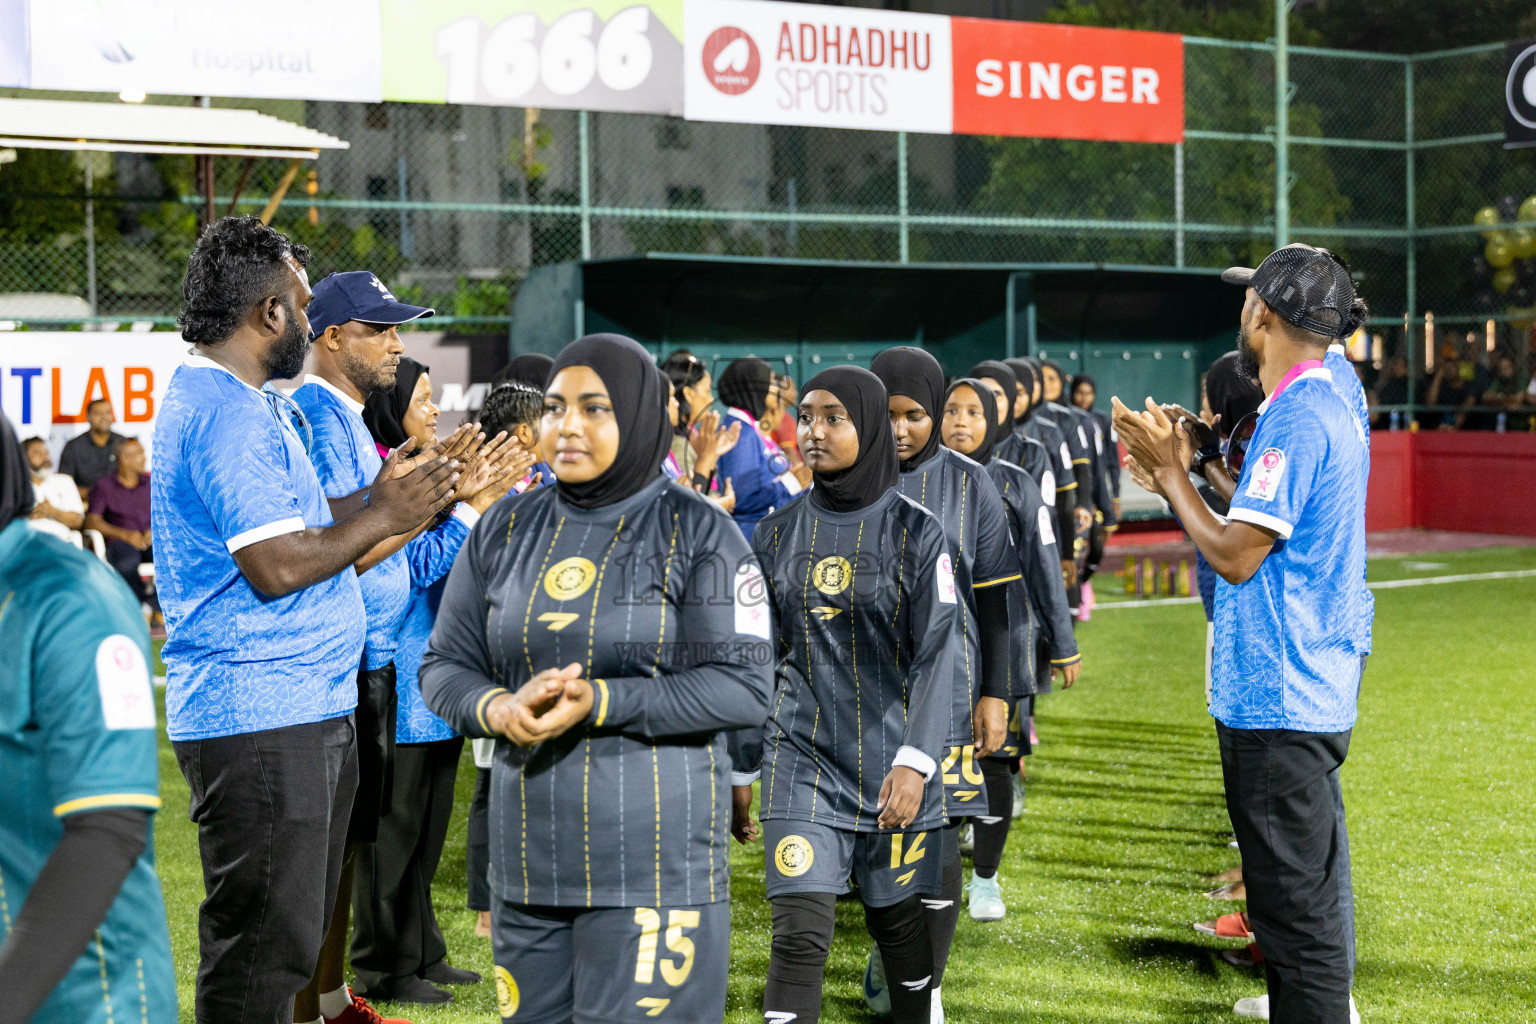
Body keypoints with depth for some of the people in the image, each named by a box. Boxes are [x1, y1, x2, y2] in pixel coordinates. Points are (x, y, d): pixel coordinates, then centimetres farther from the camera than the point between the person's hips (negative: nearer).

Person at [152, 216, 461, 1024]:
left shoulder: (232, 402, 18)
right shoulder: (229, 413, -17)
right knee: (263, 948, -6)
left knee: (288, 940, 17)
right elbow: (279, 565, -22)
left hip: (304, 712, 11)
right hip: (261, 721, -11)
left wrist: (382, 499, 11)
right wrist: (382, 517, -9)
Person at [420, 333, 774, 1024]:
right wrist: (499, 709, -13)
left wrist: (600, 701, -19)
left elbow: (744, 688, -10)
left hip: (654, 865, -4)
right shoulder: (507, 529, 10)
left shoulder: (696, 532, -3)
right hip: (528, 860, 5)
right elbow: (444, 666, 10)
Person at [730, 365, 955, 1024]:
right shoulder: (778, 534, 5)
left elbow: (935, 655, -9)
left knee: (898, 919, 10)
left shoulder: (915, 531, -4)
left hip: (891, 763, -1)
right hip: (803, 760, 1)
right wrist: (741, 772, 11)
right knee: (798, 932, -10)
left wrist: (915, 762, -20)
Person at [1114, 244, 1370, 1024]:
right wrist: (1178, 470, 15)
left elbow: (1235, 554, -19)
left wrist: (1170, 472, -7)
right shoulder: (1328, 406, 14)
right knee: (1296, 896, 20)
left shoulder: (1296, 417, -18)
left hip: (1278, 706, -11)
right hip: (1307, 695, 11)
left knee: (1296, 908, -5)